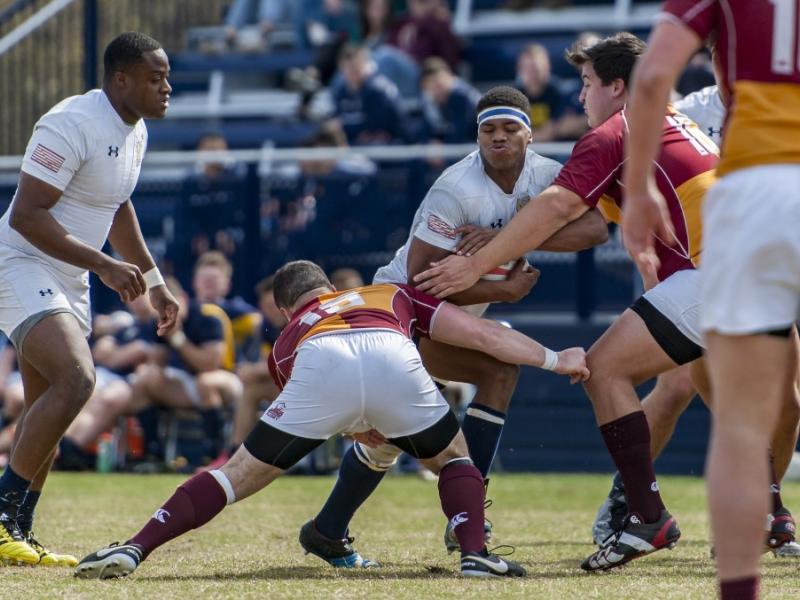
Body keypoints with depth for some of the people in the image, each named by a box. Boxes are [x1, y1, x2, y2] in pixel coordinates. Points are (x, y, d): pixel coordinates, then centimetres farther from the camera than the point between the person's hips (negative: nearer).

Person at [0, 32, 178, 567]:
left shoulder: (135, 133, 9)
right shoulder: (72, 125, -21)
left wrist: (154, 282, 27)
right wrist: (103, 265, -27)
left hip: (68, 282, 10)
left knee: (48, 413, 10)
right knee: (76, 379, -26)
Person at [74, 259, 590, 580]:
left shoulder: (288, 342, 43)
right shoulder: (392, 296, 44)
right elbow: (482, 334, 35)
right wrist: (554, 360, 42)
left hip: (320, 365, 0)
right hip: (393, 359, 0)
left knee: (238, 476, 13)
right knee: (455, 456, 28)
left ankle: (135, 549, 2)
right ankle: (475, 554, 5)